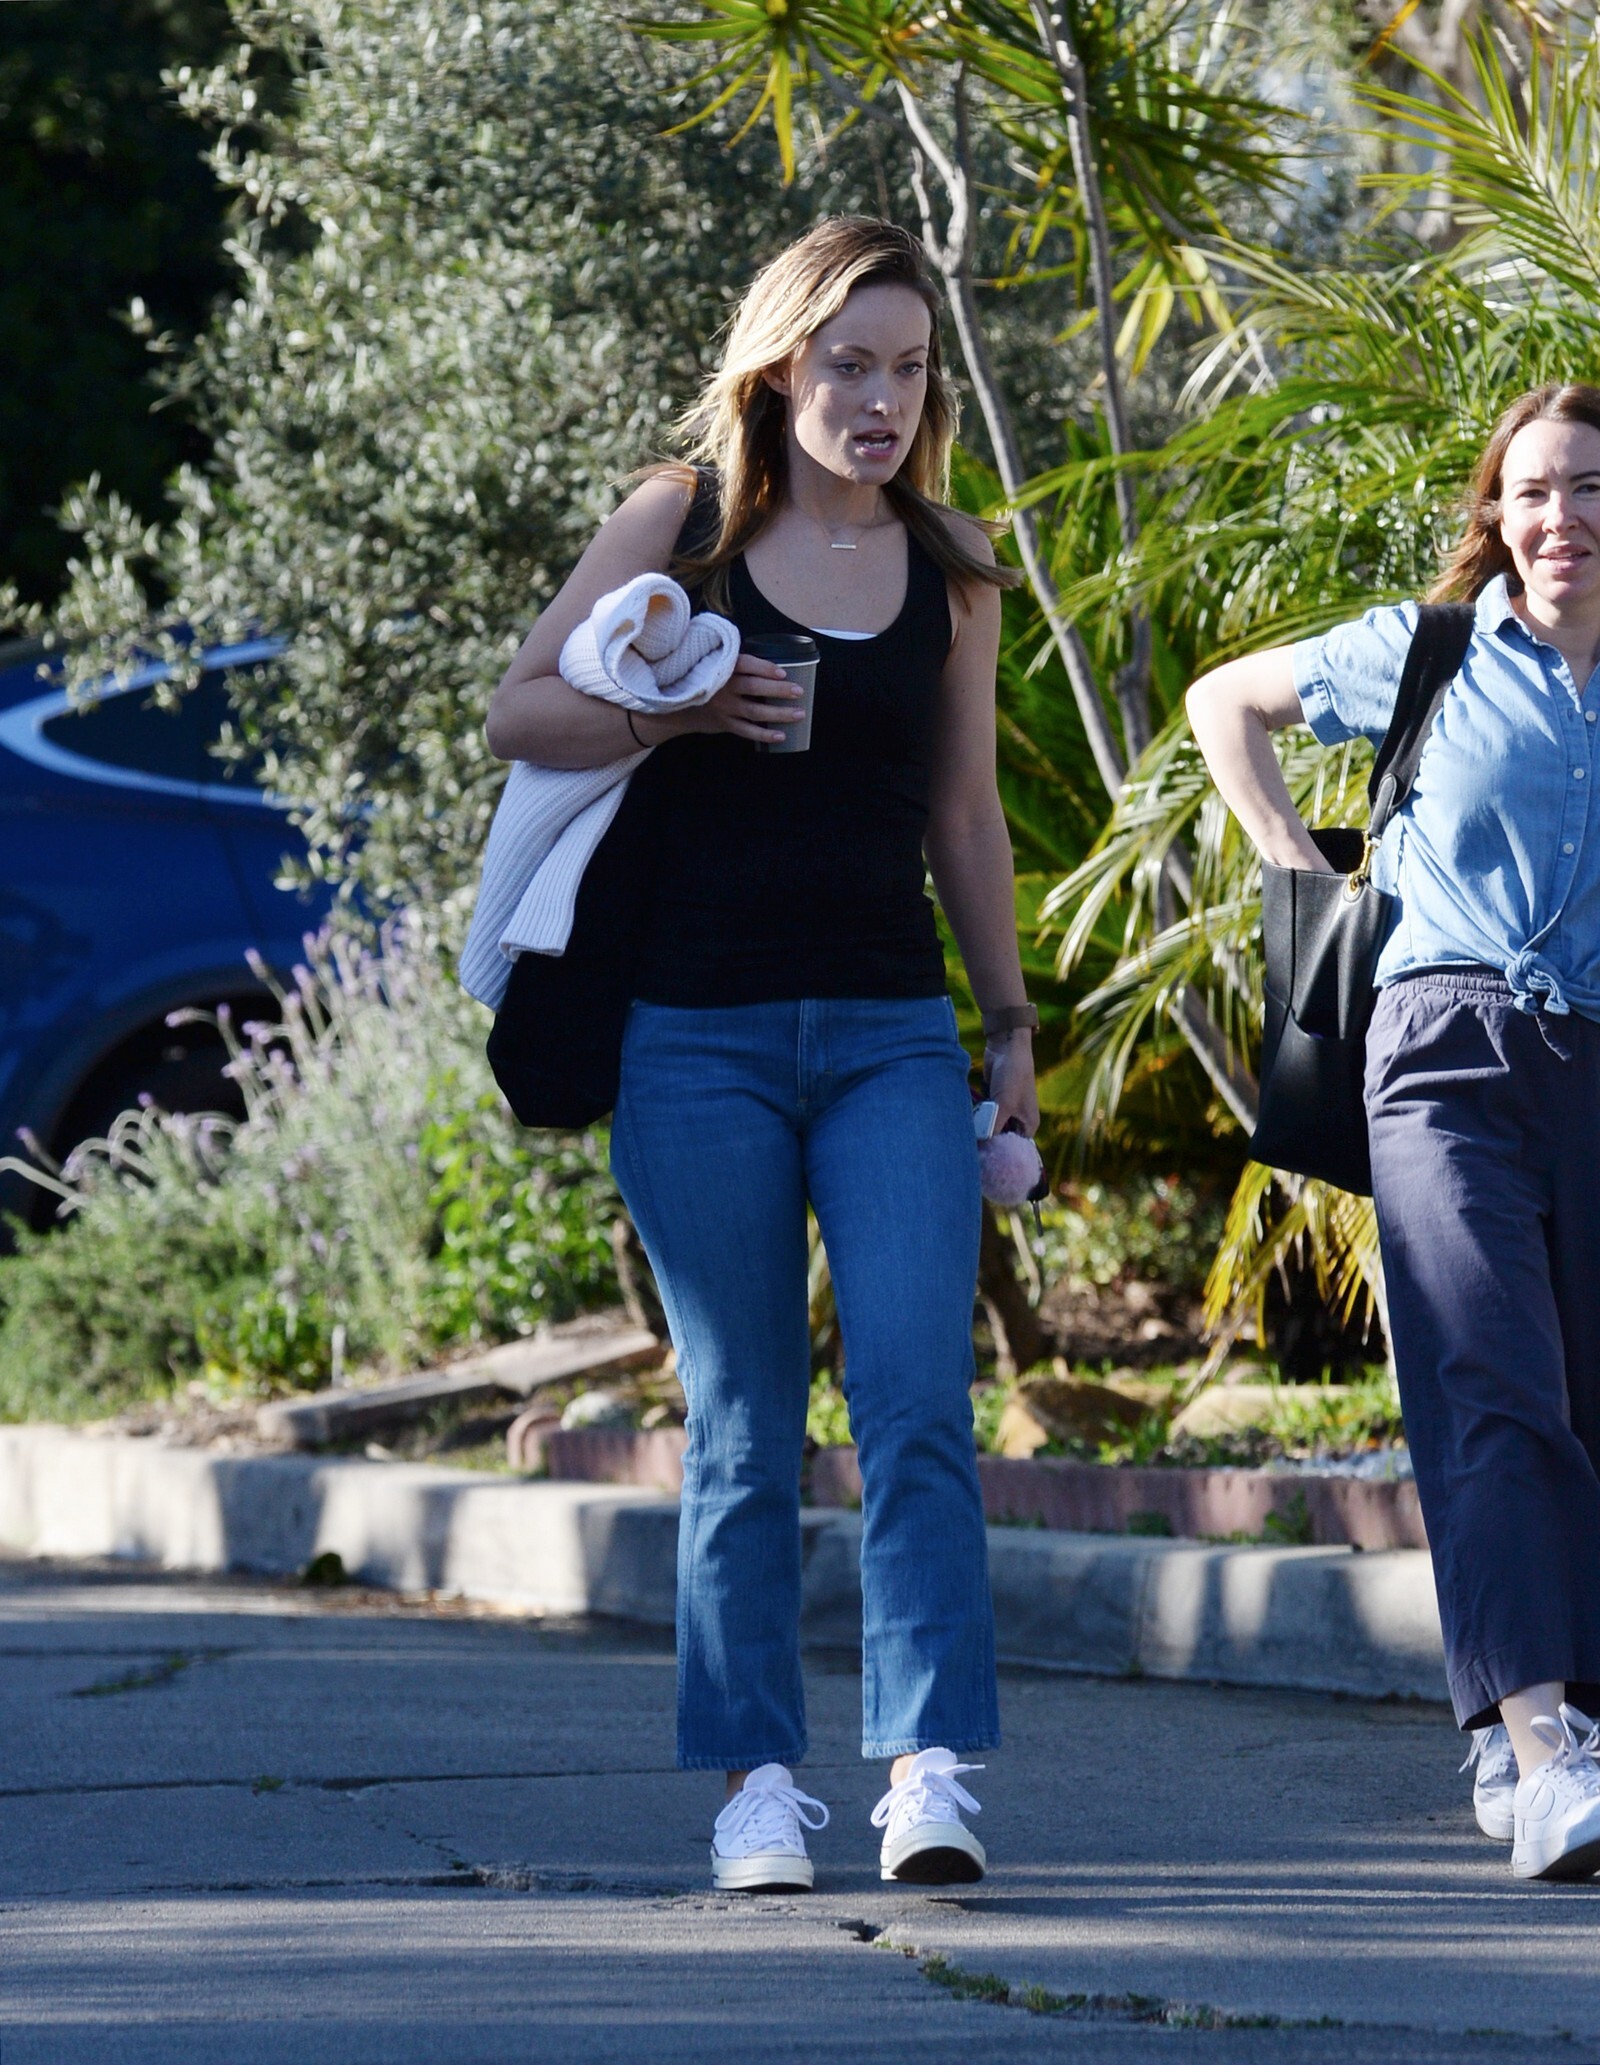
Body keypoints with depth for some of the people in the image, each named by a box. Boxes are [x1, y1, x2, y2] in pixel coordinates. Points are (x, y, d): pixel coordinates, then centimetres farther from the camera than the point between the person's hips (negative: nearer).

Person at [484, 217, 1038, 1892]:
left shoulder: (950, 569, 9)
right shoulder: (681, 524, 2)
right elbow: (519, 715, 3)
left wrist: (1010, 1022, 17)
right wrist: (677, 711, -13)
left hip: (893, 1039, 2)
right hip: (702, 1041, -1)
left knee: (918, 1405, -11)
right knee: (742, 1427, 2)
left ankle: (928, 1765, -13)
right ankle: (756, 1781, 7)